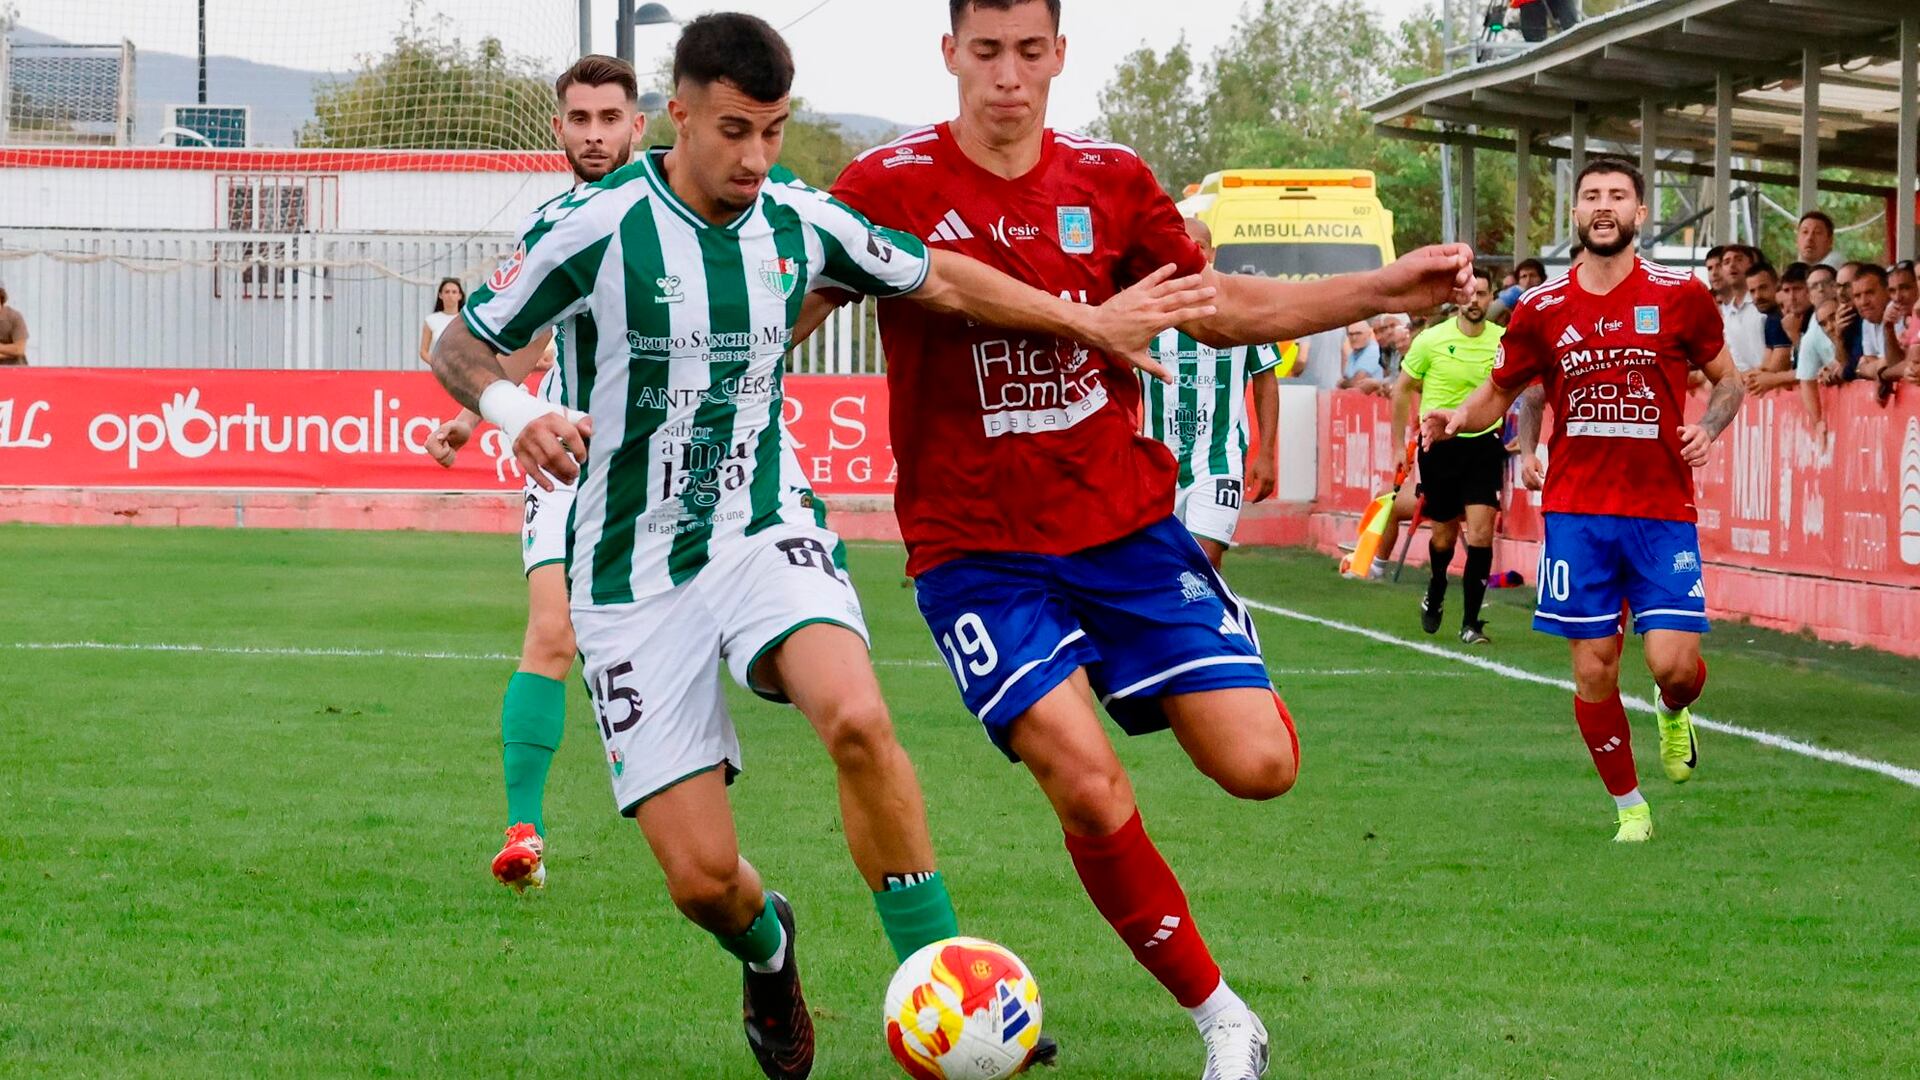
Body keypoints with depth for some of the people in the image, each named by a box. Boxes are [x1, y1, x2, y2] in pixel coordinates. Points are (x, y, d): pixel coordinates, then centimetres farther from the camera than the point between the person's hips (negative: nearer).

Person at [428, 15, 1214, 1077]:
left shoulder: (799, 220, -1)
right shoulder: (596, 226, -13)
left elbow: (940, 279, 17)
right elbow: (460, 349, -3)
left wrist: (1093, 321, 19)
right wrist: (515, 412, -25)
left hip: (766, 531, 2)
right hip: (635, 575, -2)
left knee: (856, 719, -32)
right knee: (701, 879, -9)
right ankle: (767, 951, 31)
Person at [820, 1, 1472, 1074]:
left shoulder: (1110, 181, 4)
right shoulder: (891, 185, -7)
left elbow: (1221, 307, 15)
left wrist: (1387, 290, 9)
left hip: (1128, 525, 3)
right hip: (978, 551, -3)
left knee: (1259, 766, -10)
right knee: (1091, 790, -21)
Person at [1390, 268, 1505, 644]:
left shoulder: (1503, 341, -3)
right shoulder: (1432, 340, -5)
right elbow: (1402, 390, 8)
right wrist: (1399, 444, 9)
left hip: (1483, 445, 0)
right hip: (1440, 444, 0)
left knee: (1481, 532, -13)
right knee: (1444, 534, 11)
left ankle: (1471, 622, -5)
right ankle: (1435, 595, 42)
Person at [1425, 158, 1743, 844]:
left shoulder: (1681, 295, 0)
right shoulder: (1542, 310, 3)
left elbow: (1727, 379, 11)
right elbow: (1498, 393, 14)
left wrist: (1708, 428, -10)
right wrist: (1456, 419, -7)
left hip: (1662, 511, -1)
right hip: (1576, 512, 1)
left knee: (1674, 662, -11)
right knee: (1594, 670, 0)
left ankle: (1674, 714, 27)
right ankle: (1629, 807, 18)